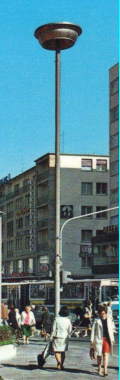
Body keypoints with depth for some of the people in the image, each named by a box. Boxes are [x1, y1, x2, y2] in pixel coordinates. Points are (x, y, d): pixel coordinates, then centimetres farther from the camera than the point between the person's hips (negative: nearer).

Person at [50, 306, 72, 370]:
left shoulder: (56, 319, -8)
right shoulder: (68, 320, -2)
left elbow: (53, 329, -7)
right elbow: (69, 330, 3)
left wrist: (51, 337, 0)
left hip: (57, 337, -3)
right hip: (65, 337, 3)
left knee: (57, 351, 2)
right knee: (63, 352, 15)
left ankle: (59, 362, -24)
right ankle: (61, 365, 19)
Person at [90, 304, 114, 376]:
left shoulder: (109, 320, 8)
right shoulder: (97, 320, 1)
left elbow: (111, 330, 15)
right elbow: (93, 330, 2)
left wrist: (112, 339, 12)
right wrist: (92, 340, -1)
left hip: (107, 339, 1)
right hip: (99, 339, -1)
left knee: (106, 354, -8)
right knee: (99, 355, 7)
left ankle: (105, 370, -11)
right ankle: (99, 369, 19)